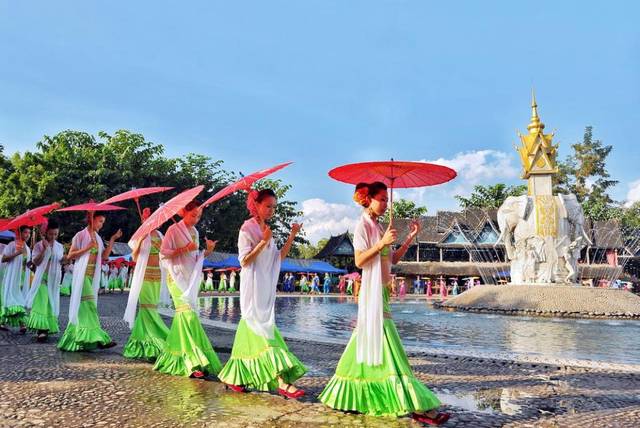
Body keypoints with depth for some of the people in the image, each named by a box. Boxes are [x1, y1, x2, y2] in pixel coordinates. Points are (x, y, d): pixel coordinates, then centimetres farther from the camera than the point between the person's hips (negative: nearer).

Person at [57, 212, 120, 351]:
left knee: (83, 307, 8)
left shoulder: (98, 238, 15)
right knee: (89, 305, -12)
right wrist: (86, 248, -17)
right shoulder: (81, 235, -4)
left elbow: (104, 256, 7)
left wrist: (113, 239, 4)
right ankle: (97, 338, -16)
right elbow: (70, 255, -7)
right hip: (82, 274, -7)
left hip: (93, 275, 7)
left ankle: (74, 339, 14)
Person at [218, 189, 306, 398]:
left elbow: (279, 257, 9)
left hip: (265, 288, 8)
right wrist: (263, 242, -21)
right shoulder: (247, 229, -8)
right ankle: (281, 382, -14)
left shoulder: (266, 230, 15)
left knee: (251, 329, 11)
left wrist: (292, 236, 2)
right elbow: (244, 260, -14)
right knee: (262, 330, -11)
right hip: (253, 288, -8)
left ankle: (234, 377, 21)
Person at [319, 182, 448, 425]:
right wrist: (382, 243, -24)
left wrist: (411, 238, 9)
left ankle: (346, 394, 25)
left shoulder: (378, 226, 17)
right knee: (390, 349, -10)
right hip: (372, 293, -9)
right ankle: (417, 407, -9)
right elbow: (359, 261, -16)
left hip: (382, 292, 9)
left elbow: (393, 259, 16)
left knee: (368, 344, 13)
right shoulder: (363, 225, -7)